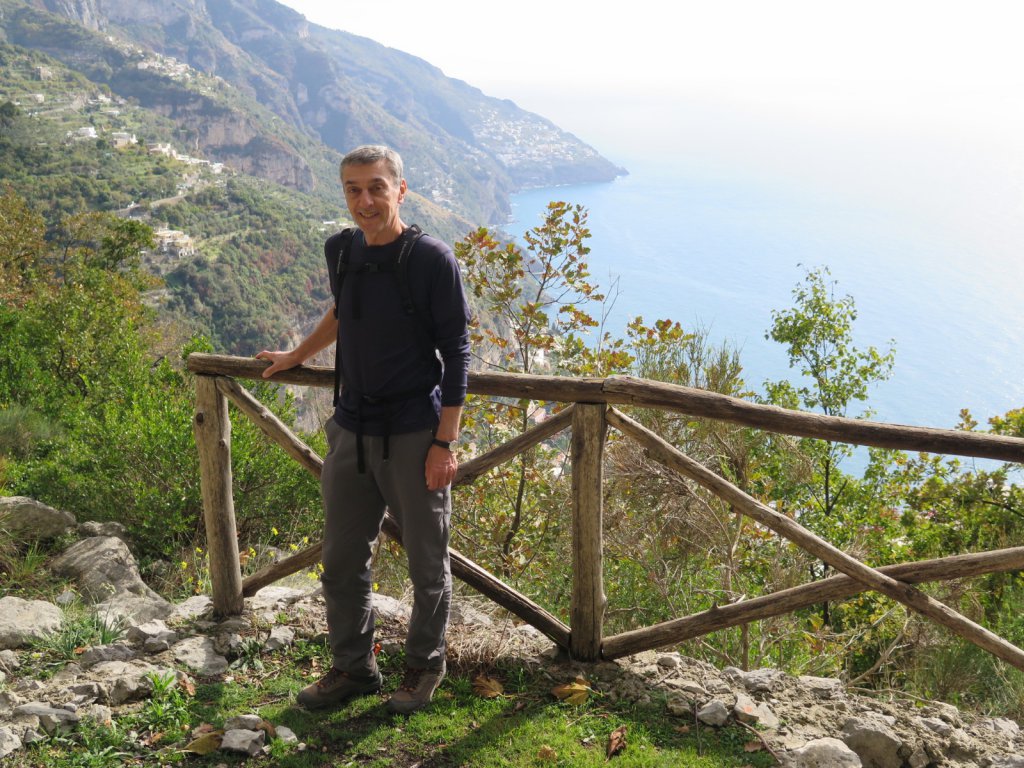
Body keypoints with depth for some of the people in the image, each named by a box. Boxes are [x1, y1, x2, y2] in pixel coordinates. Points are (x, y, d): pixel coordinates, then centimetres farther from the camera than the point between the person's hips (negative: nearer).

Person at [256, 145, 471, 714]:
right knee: (342, 561, 12)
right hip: (351, 432, 6)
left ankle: (425, 667, 30)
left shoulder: (433, 260, -11)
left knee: (427, 564, 8)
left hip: (415, 434, -5)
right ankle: (354, 668, 31)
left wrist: (445, 443, -15)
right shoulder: (342, 253, 6)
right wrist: (297, 356, 36)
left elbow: (456, 352, -11)